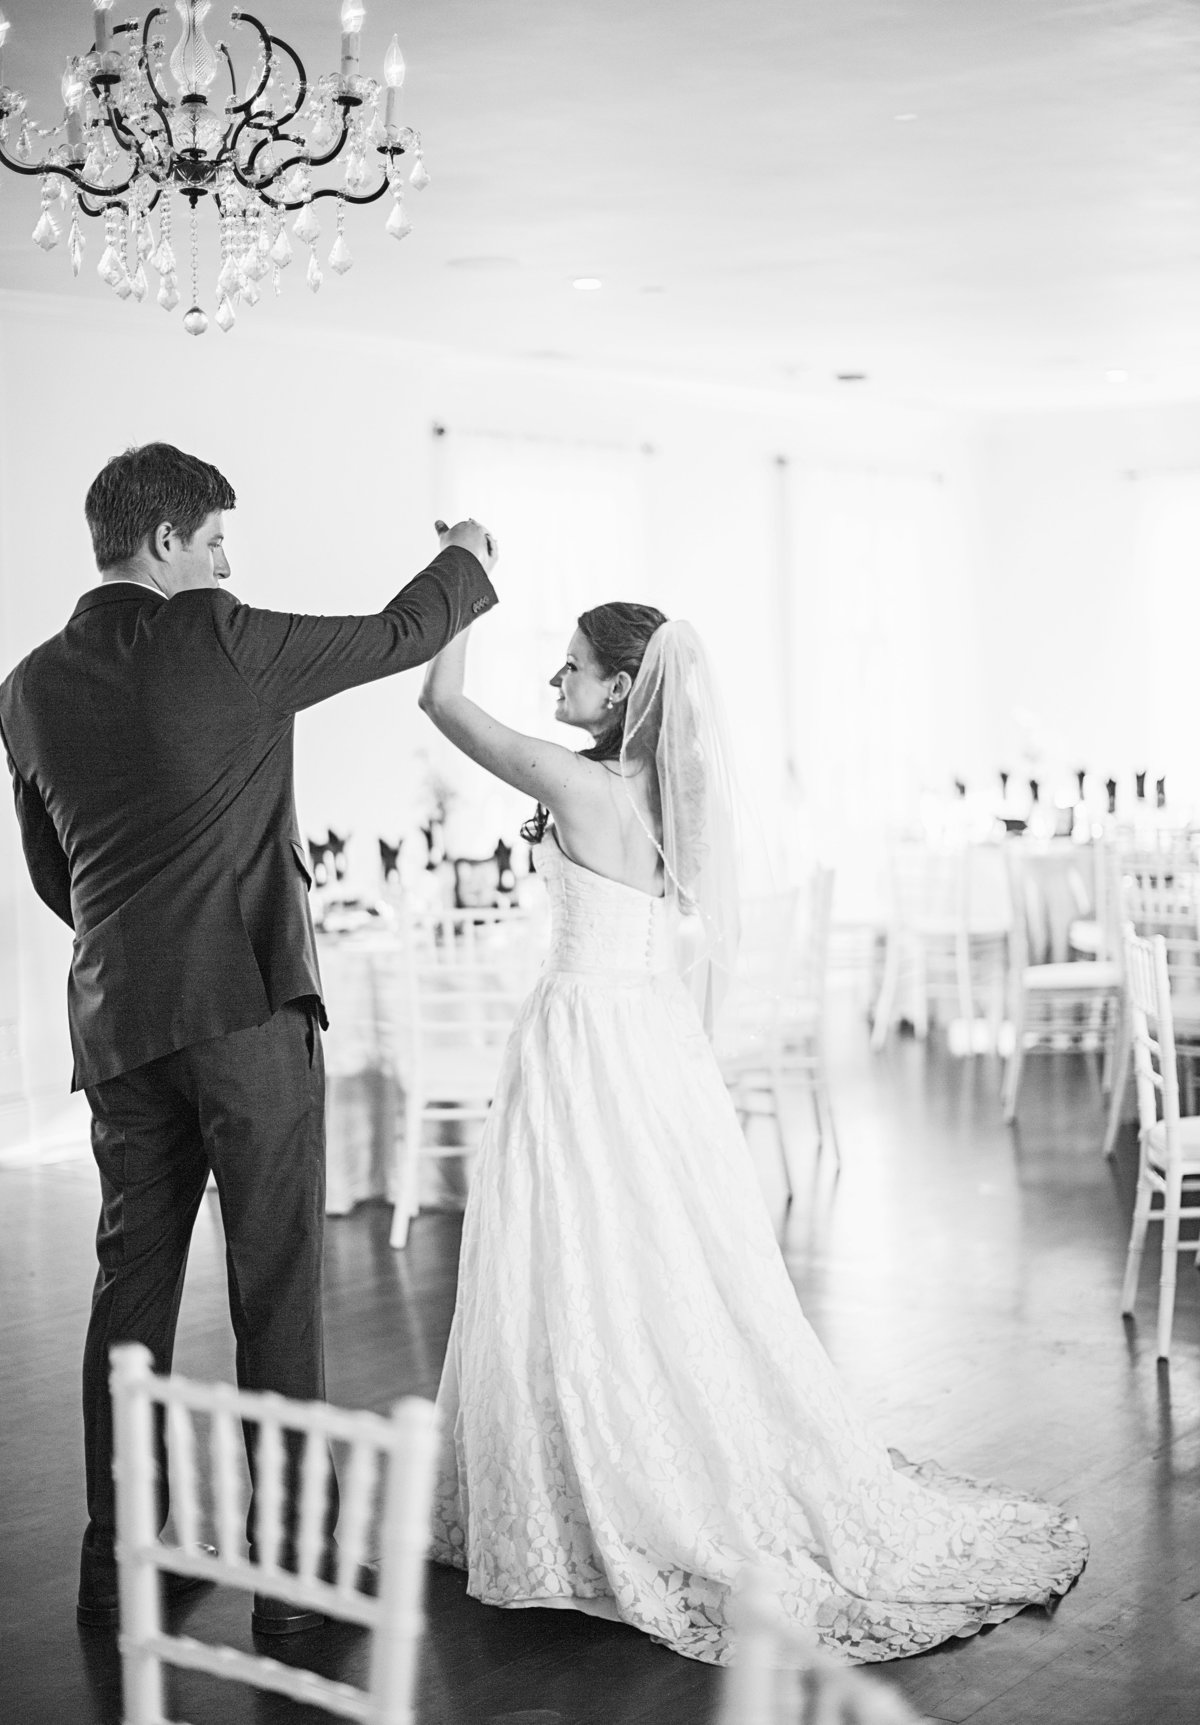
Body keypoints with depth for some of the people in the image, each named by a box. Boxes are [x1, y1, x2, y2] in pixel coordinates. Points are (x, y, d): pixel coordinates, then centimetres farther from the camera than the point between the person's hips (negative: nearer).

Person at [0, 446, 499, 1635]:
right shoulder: (218, 639, -8)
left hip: (117, 1022, 6)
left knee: (133, 1286, 13)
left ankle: (118, 1562, 20)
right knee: (276, 1284, 0)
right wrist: (467, 560, 23)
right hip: (247, 1003, -6)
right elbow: (392, 638, 4)